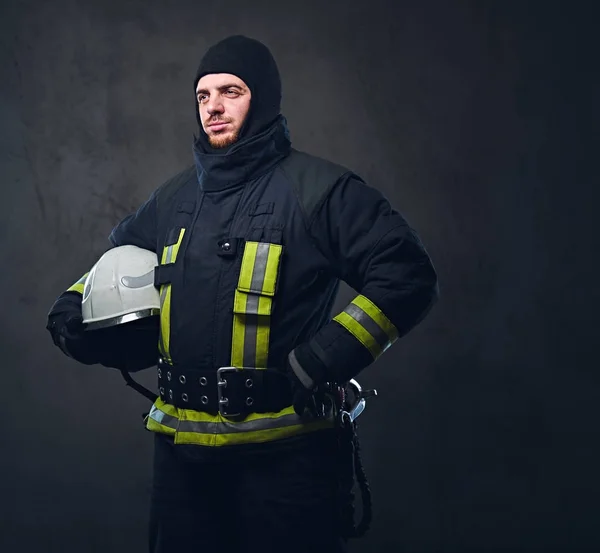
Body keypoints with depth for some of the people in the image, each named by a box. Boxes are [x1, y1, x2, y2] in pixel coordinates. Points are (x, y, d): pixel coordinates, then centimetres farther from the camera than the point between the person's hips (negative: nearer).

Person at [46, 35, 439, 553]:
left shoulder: (317, 190, -7)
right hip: (182, 449, 6)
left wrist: (318, 364, -19)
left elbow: (408, 275, -13)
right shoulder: (174, 198, 13)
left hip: (282, 451, -6)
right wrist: (72, 311, 9)